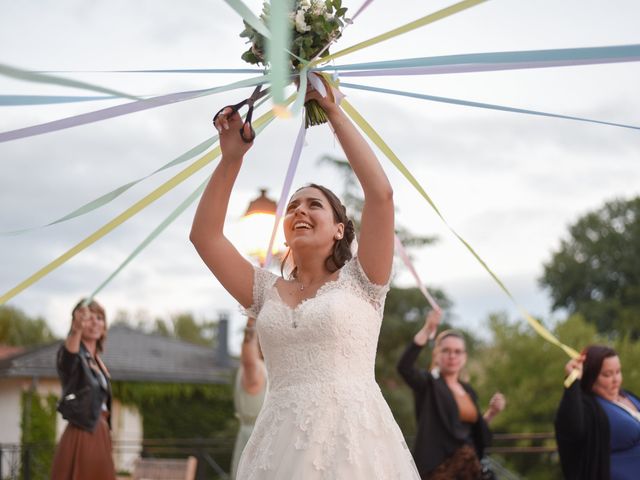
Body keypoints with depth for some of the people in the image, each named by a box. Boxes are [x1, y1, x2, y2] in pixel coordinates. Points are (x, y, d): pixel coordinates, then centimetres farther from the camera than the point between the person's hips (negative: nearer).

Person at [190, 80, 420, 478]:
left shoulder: (359, 282, 7)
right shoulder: (268, 292, 17)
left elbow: (381, 193, -3)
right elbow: (204, 235, 13)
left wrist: (334, 111, 2)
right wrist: (231, 157, 8)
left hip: (352, 440, -3)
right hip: (282, 444, 3)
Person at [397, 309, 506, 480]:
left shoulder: (468, 391, 16)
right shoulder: (429, 383, -2)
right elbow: (404, 367, -24)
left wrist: (491, 413, 5)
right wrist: (427, 330, -33)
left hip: (467, 465, 6)